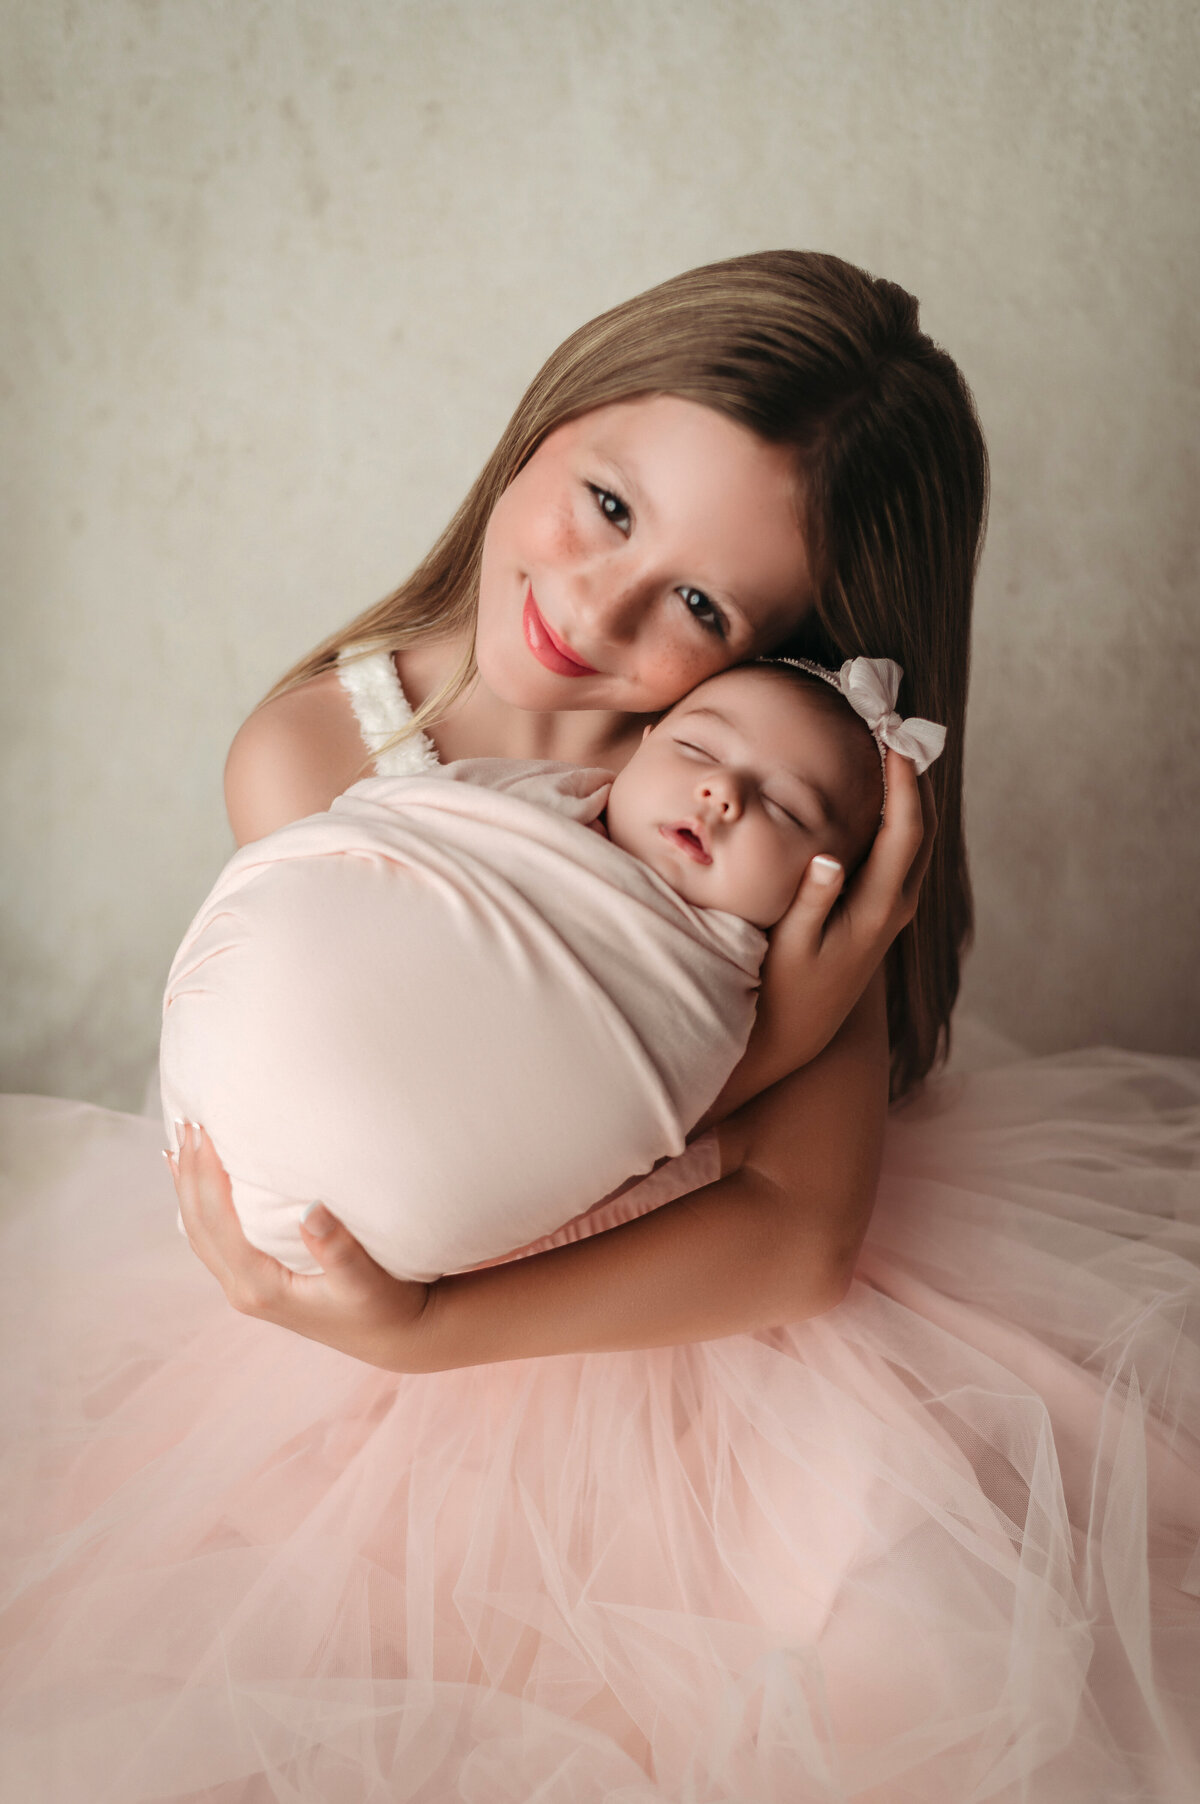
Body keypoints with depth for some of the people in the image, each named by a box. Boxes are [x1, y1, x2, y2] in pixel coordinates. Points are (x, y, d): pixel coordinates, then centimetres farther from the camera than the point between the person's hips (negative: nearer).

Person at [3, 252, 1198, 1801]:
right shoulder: (308, 757, -15)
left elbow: (800, 1228, -24)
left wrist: (410, 1332, -35)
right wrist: (775, 1035, -30)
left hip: (715, 1309, 0)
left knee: (900, 1634, -20)